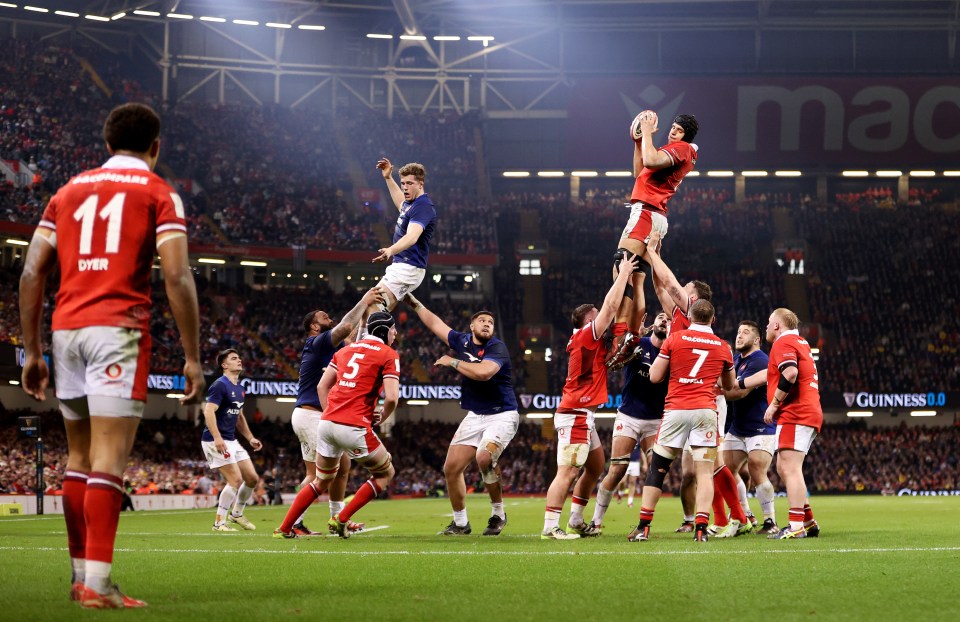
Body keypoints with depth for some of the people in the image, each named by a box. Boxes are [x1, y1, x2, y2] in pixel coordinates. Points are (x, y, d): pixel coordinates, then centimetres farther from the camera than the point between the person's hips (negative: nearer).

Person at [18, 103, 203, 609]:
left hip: (66, 329, 5)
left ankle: (80, 574, 20)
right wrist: (192, 357, -5)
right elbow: (177, 277, -7)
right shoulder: (158, 193, 4)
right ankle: (97, 583, -15)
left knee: (79, 457, 15)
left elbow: (32, 273, 12)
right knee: (109, 458, -9)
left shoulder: (69, 191, 18)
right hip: (119, 328, -5)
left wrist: (32, 352, 16)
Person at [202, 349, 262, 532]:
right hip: (217, 441, -9)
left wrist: (250, 438, 22)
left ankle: (236, 514, 25)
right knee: (236, 479, -16)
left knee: (252, 478, 7)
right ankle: (219, 523, -6)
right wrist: (217, 438, -32)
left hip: (232, 441, 9)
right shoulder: (220, 385, -13)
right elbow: (209, 412, -23)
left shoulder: (239, 388, 16)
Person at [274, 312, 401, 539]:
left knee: (322, 481, 25)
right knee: (385, 473, 15)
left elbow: (322, 386, 17)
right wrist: (381, 418, 7)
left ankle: (284, 529, 21)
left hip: (327, 423, 6)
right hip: (355, 426, -6)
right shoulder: (389, 355, 1)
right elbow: (391, 397, -10)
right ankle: (342, 520, 6)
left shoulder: (346, 349, 20)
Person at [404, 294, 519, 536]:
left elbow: (483, 372, -33)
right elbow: (434, 322, 19)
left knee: (484, 458, -30)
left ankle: (498, 514, -10)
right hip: (475, 416, 7)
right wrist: (412, 301, 23)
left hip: (502, 415, -7)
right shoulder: (462, 341, 5)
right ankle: (460, 523, 17)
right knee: (451, 468, 1)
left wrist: (452, 362, -19)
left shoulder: (497, 348, -14)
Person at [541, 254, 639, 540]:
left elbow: (610, 307, 26)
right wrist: (623, 274, -5)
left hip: (581, 415, 10)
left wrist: (624, 278, 22)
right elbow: (611, 306, -14)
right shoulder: (587, 335, -10)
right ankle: (550, 527, -17)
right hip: (575, 415, -10)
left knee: (596, 466, 16)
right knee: (568, 472, -13)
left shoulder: (584, 339, 15)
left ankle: (576, 522, 20)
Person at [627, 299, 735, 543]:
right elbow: (730, 385, 22)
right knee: (705, 471, 0)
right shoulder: (723, 347, 9)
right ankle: (701, 528, -10)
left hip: (675, 409, 0)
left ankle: (644, 527, 6)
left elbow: (655, 376, 5)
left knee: (657, 468, 7)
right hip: (705, 410, 0)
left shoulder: (675, 339, 3)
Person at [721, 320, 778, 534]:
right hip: (737, 428, 9)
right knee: (727, 469, 3)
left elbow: (739, 392, -23)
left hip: (761, 427, -9)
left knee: (757, 473, -18)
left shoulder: (759, 361, -17)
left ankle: (771, 522, -7)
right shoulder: (736, 359, 13)